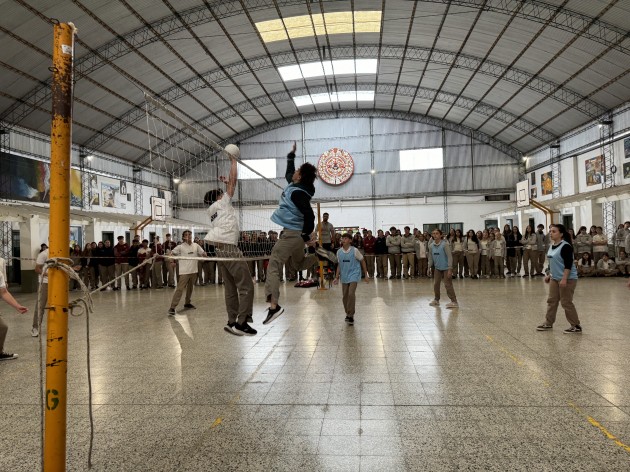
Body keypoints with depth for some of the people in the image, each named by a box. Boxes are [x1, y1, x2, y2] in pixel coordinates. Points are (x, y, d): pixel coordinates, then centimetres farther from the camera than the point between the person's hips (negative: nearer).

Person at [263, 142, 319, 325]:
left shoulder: (298, 193, -18)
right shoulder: (294, 186, 10)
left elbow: (309, 215, -26)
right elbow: (288, 174, 33)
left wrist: (306, 236, -17)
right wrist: (291, 155, 33)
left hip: (292, 234, -10)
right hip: (296, 234, 10)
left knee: (273, 266, -17)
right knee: (300, 264, 30)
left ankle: (274, 305, -26)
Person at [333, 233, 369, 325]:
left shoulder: (354, 250, -11)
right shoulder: (339, 252, 1)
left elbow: (362, 261, -2)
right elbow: (339, 265, 11)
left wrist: (365, 275, 0)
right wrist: (337, 277, 5)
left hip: (354, 275, -5)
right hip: (344, 277, 5)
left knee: (351, 294, -18)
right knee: (344, 297, 8)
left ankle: (350, 316, -9)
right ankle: (348, 314, 26)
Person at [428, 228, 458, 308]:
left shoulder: (445, 244, -15)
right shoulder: (431, 246, 1)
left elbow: (450, 256, -16)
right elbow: (430, 258, 11)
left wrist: (450, 269, -20)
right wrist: (429, 268, 10)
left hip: (446, 268, -6)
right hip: (437, 268, 6)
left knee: (448, 285, -6)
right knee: (436, 284, 9)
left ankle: (454, 302, 0)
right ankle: (436, 300, 24)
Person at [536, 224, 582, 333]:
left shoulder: (565, 246, -17)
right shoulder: (552, 246, 10)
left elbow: (568, 265, -22)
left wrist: (564, 279, -27)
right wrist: (549, 275, 21)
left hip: (567, 279, -9)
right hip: (554, 278, 9)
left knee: (566, 302, -3)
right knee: (551, 300, 12)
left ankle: (576, 326, 9)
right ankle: (548, 323, 22)